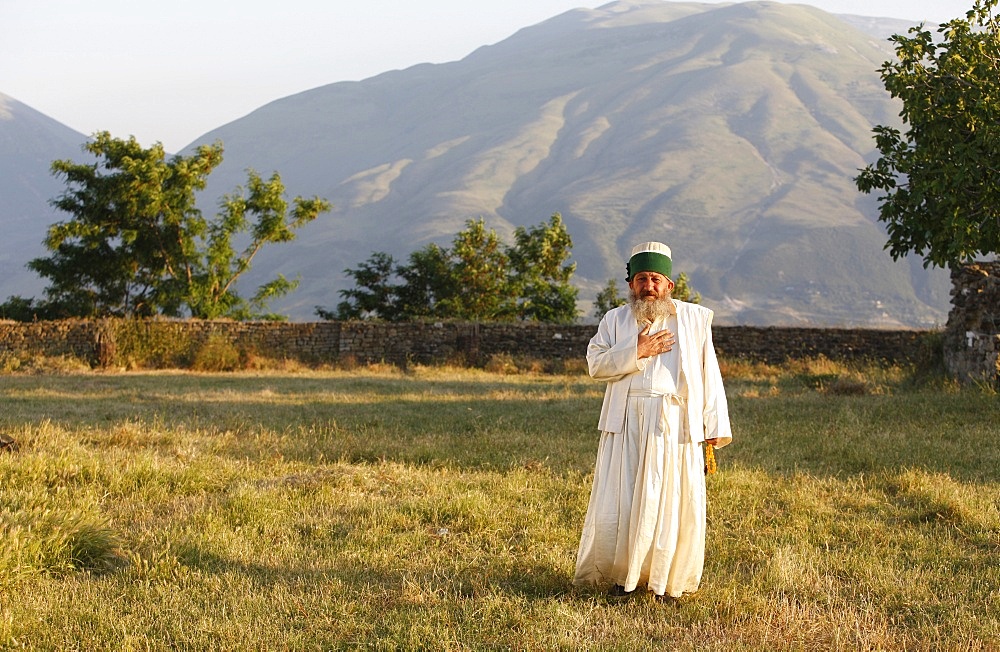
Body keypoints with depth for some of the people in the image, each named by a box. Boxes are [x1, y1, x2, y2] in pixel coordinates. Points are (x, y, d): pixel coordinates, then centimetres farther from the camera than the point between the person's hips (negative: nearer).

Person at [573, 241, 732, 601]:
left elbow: (709, 375, 7)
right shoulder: (616, 319, 11)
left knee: (674, 502, -1)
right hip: (628, 423, 1)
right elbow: (595, 363, 1)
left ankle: (666, 579, 9)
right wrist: (635, 352, -11)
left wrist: (715, 427, 3)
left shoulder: (695, 319, 8)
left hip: (675, 424, -1)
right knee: (621, 500, 0)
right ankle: (620, 574, 12)